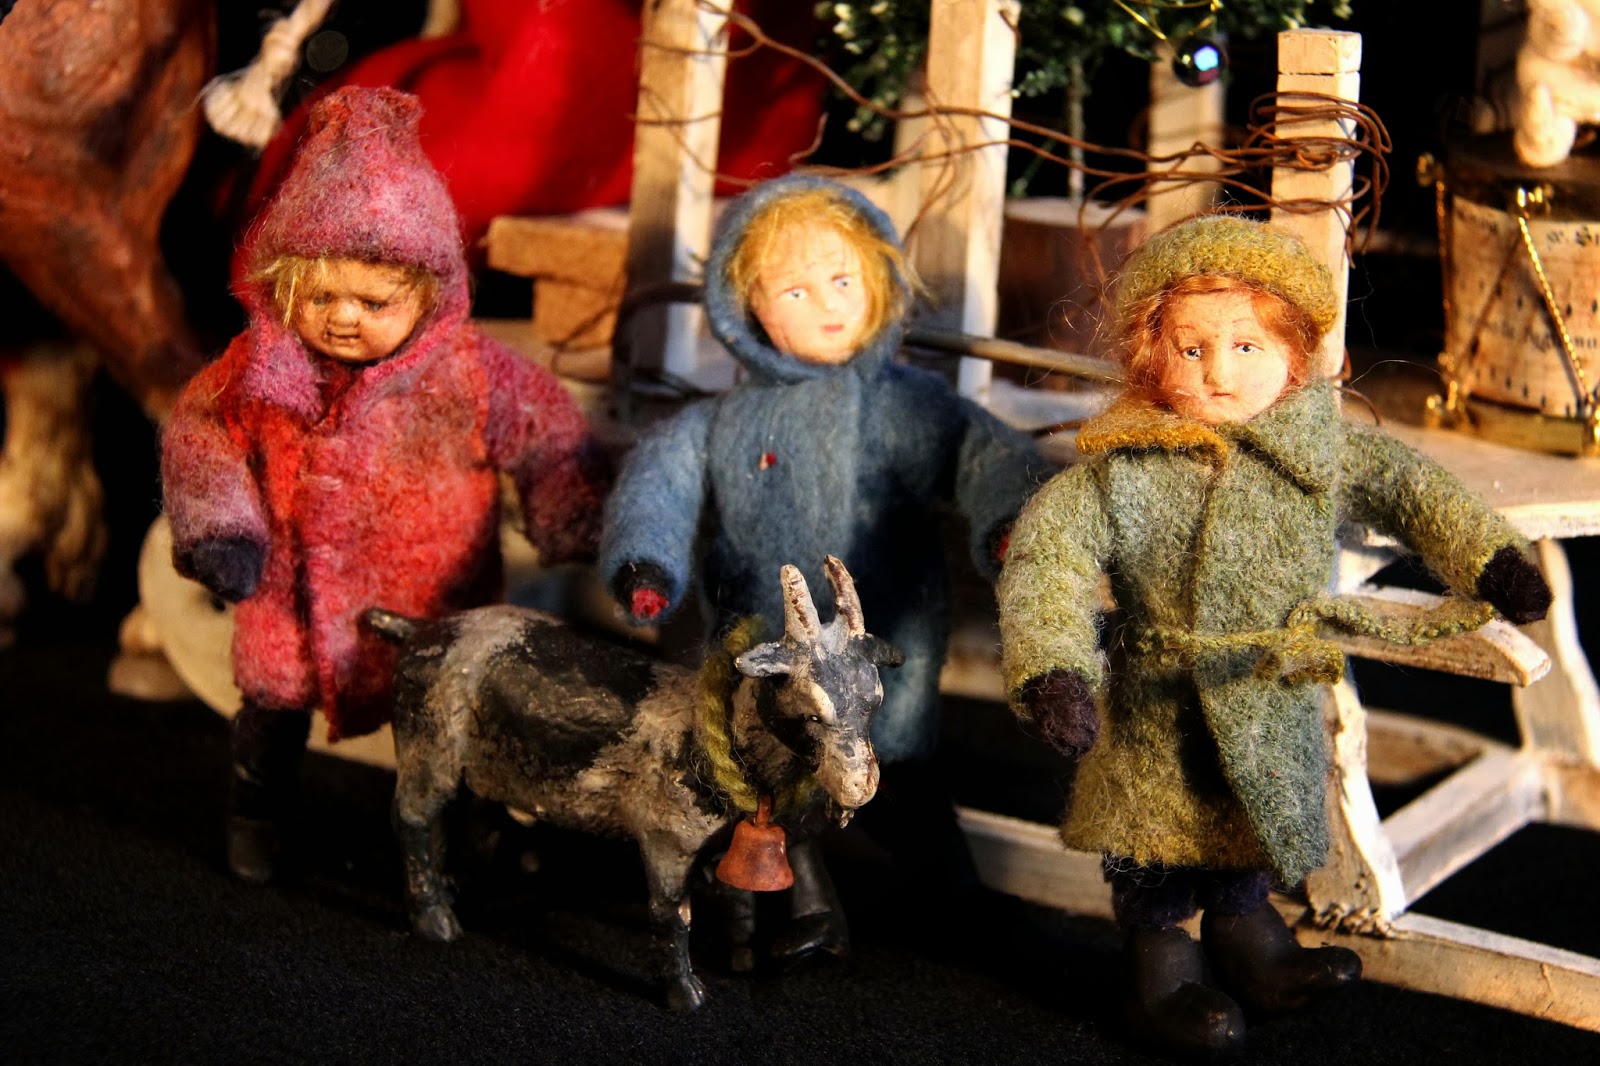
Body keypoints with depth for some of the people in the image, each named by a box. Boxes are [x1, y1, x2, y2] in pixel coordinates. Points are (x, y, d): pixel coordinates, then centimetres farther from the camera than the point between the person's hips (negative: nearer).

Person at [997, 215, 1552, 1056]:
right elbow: (1046, 553, -21)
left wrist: (1489, 560, -1)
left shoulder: (1319, 448, -6)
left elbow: (1407, 491, 6)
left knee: (1252, 843, 22)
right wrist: (1051, 666, -32)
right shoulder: (1121, 468, -18)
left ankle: (1249, 942, 44)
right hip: (1161, 719, -4)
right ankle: (1161, 969, 29)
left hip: (1276, 713, 4)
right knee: (1160, 861, 8)